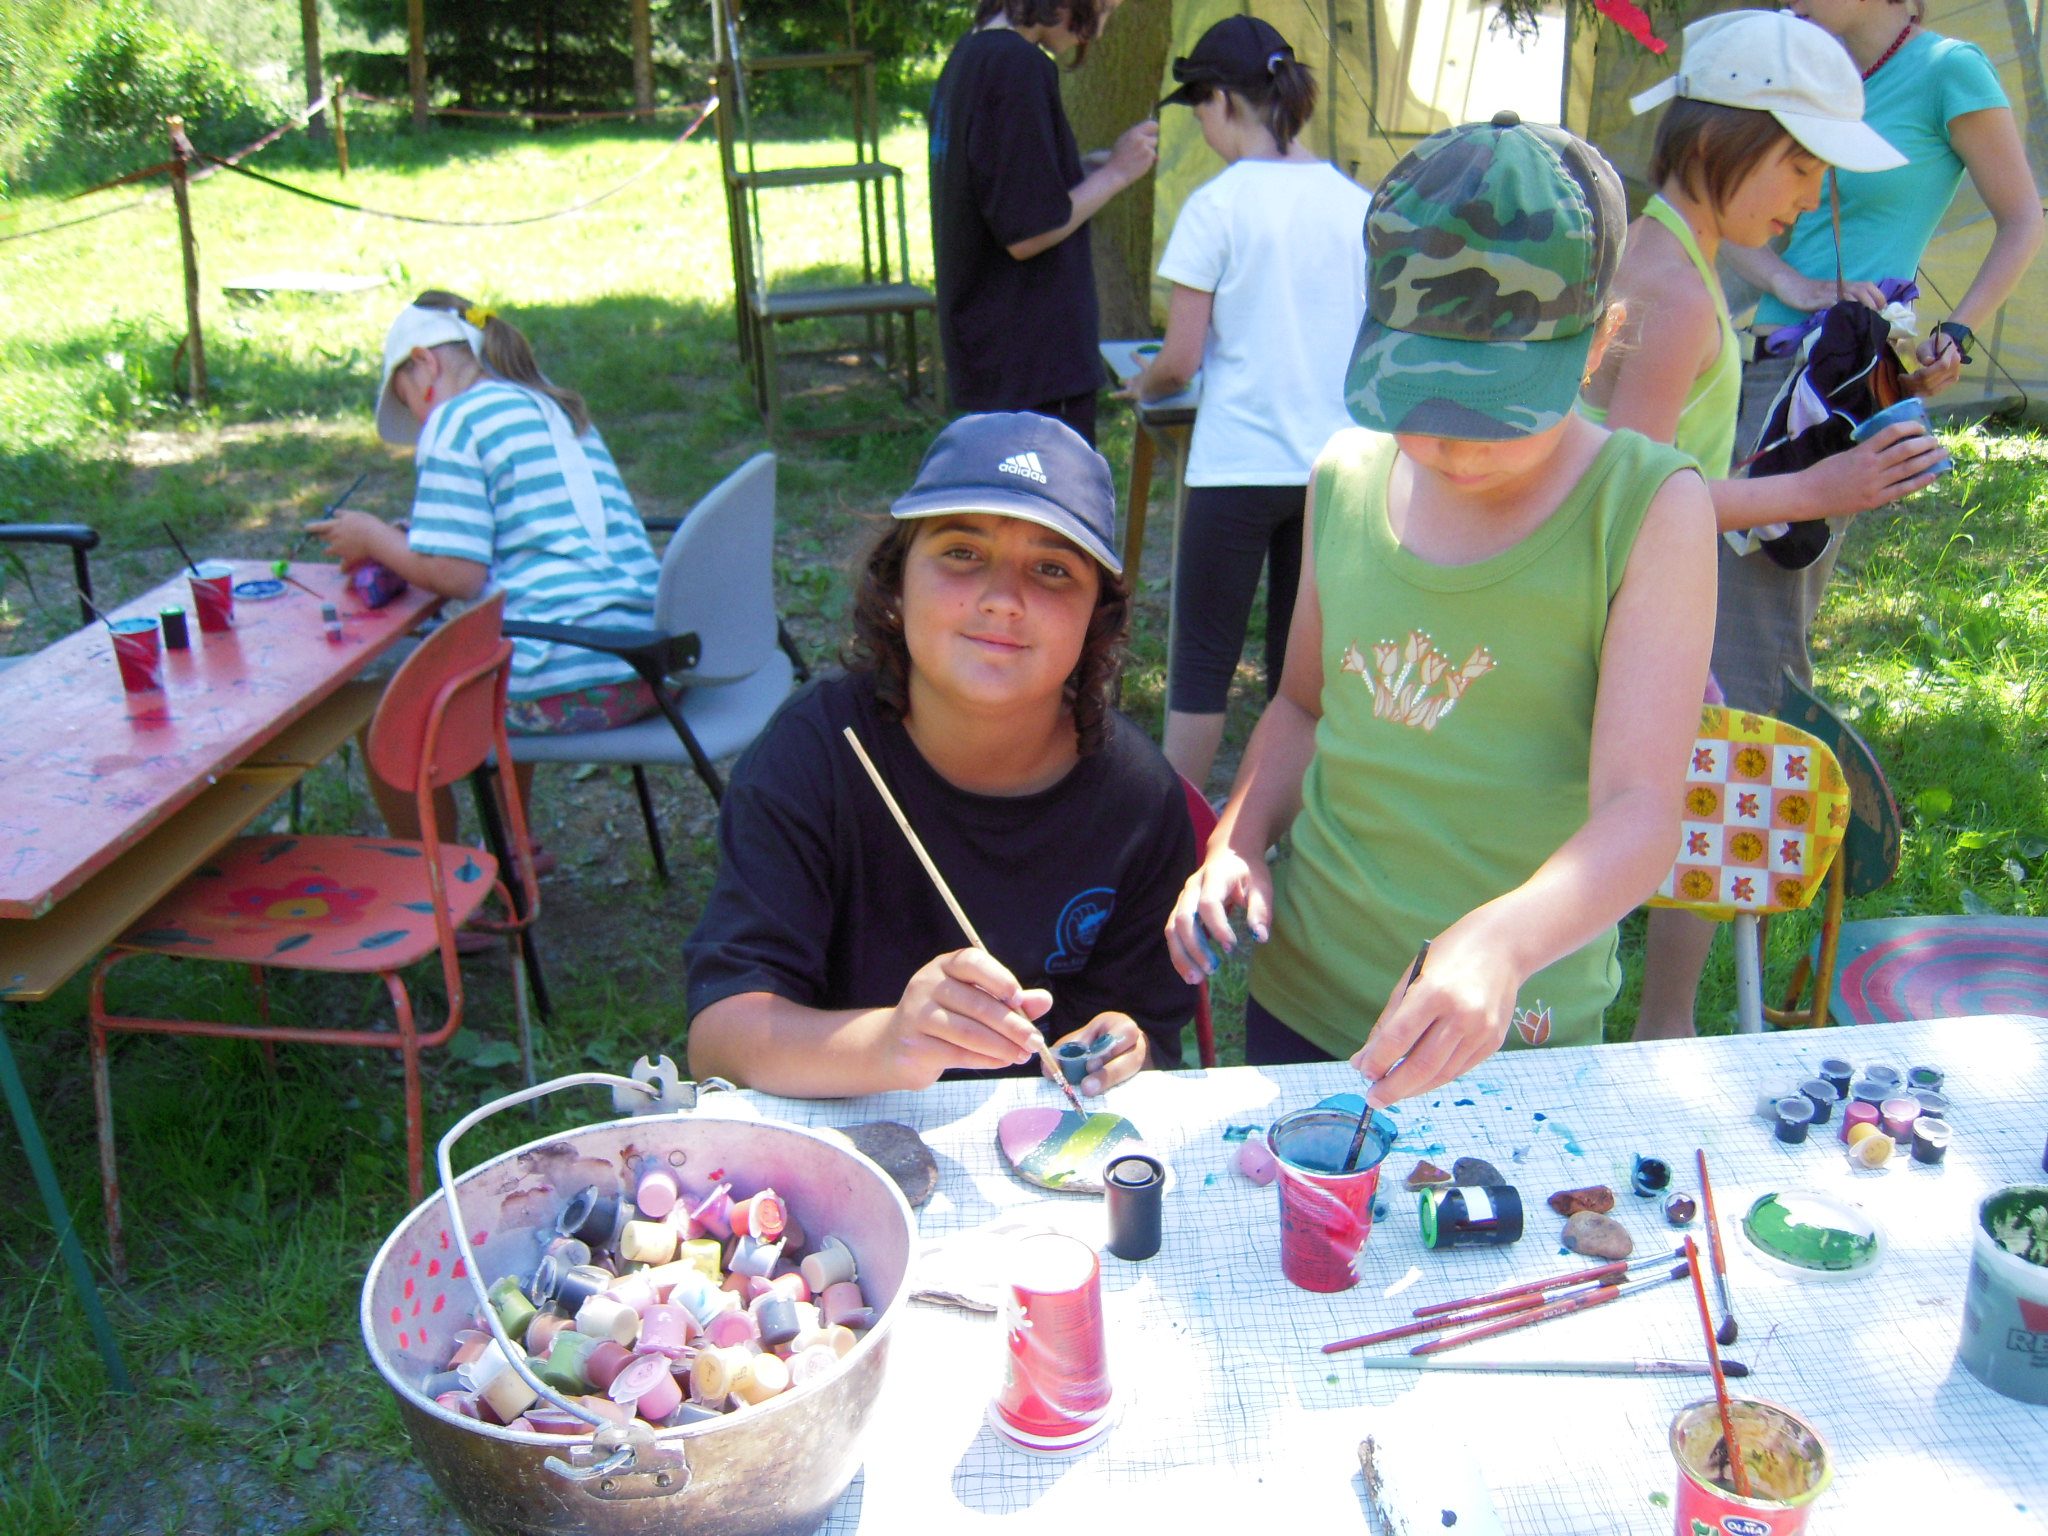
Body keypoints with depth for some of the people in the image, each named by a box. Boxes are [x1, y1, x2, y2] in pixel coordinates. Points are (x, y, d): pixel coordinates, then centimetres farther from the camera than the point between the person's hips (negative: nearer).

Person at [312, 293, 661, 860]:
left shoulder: (457, 419, -4)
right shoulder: (556, 409, 20)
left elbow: (457, 575, -12)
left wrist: (375, 539, 5)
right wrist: (402, 537, 22)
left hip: (570, 683, -9)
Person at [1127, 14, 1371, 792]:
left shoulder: (1216, 206, -9)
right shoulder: (1356, 203, 4)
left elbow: (1180, 359, -9)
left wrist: (1143, 384, 12)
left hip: (1239, 460, -5)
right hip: (1336, 460, 5)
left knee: (1203, 660, 7)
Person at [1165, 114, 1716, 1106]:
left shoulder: (1649, 510, -15)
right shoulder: (1346, 476, -1)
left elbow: (1640, 813, -22)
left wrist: (1500, 944, -40)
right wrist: (1237, 847, -4)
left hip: (1509, 1034, -4)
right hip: (1299, 1000, 4)